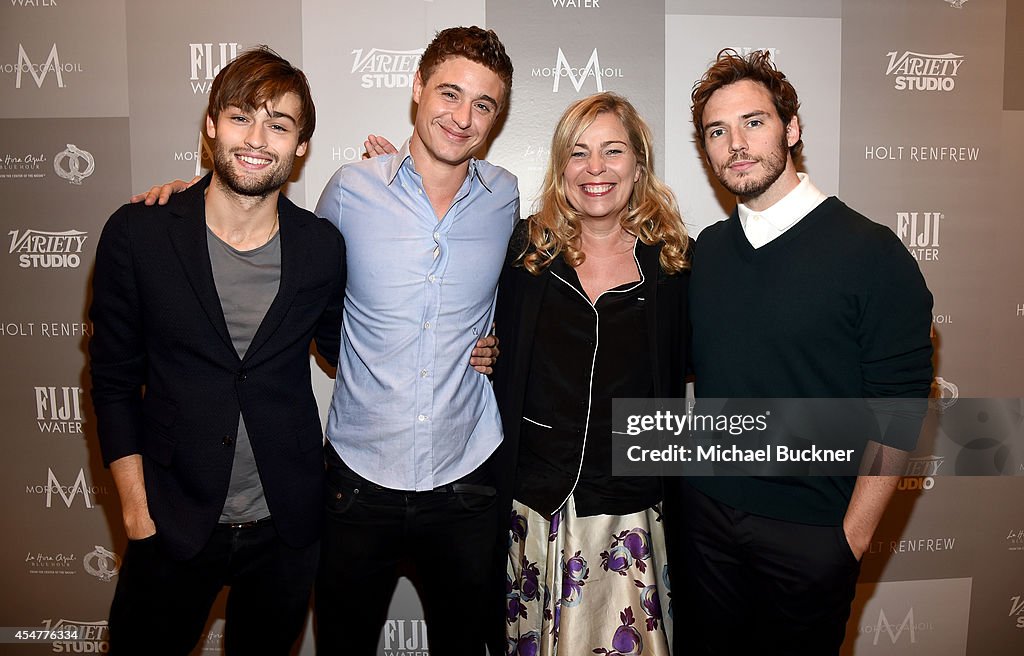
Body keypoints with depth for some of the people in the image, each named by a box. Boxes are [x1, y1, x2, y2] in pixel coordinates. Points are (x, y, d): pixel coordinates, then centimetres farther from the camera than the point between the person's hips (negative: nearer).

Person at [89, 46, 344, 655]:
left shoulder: (322, 246, -6)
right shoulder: (138, 233, -8)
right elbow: (114, 381, -2)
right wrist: (136, 510, -4)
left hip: (286, 528, 1)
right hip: (173, 523, -1)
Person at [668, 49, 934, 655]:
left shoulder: (871, 252, -12)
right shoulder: (708, 250, 2)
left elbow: (897, 410, -12)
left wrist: (853, 536, -12)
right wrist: (684, 491, 3)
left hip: (809, 535, -4)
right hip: (703, 514, 4)